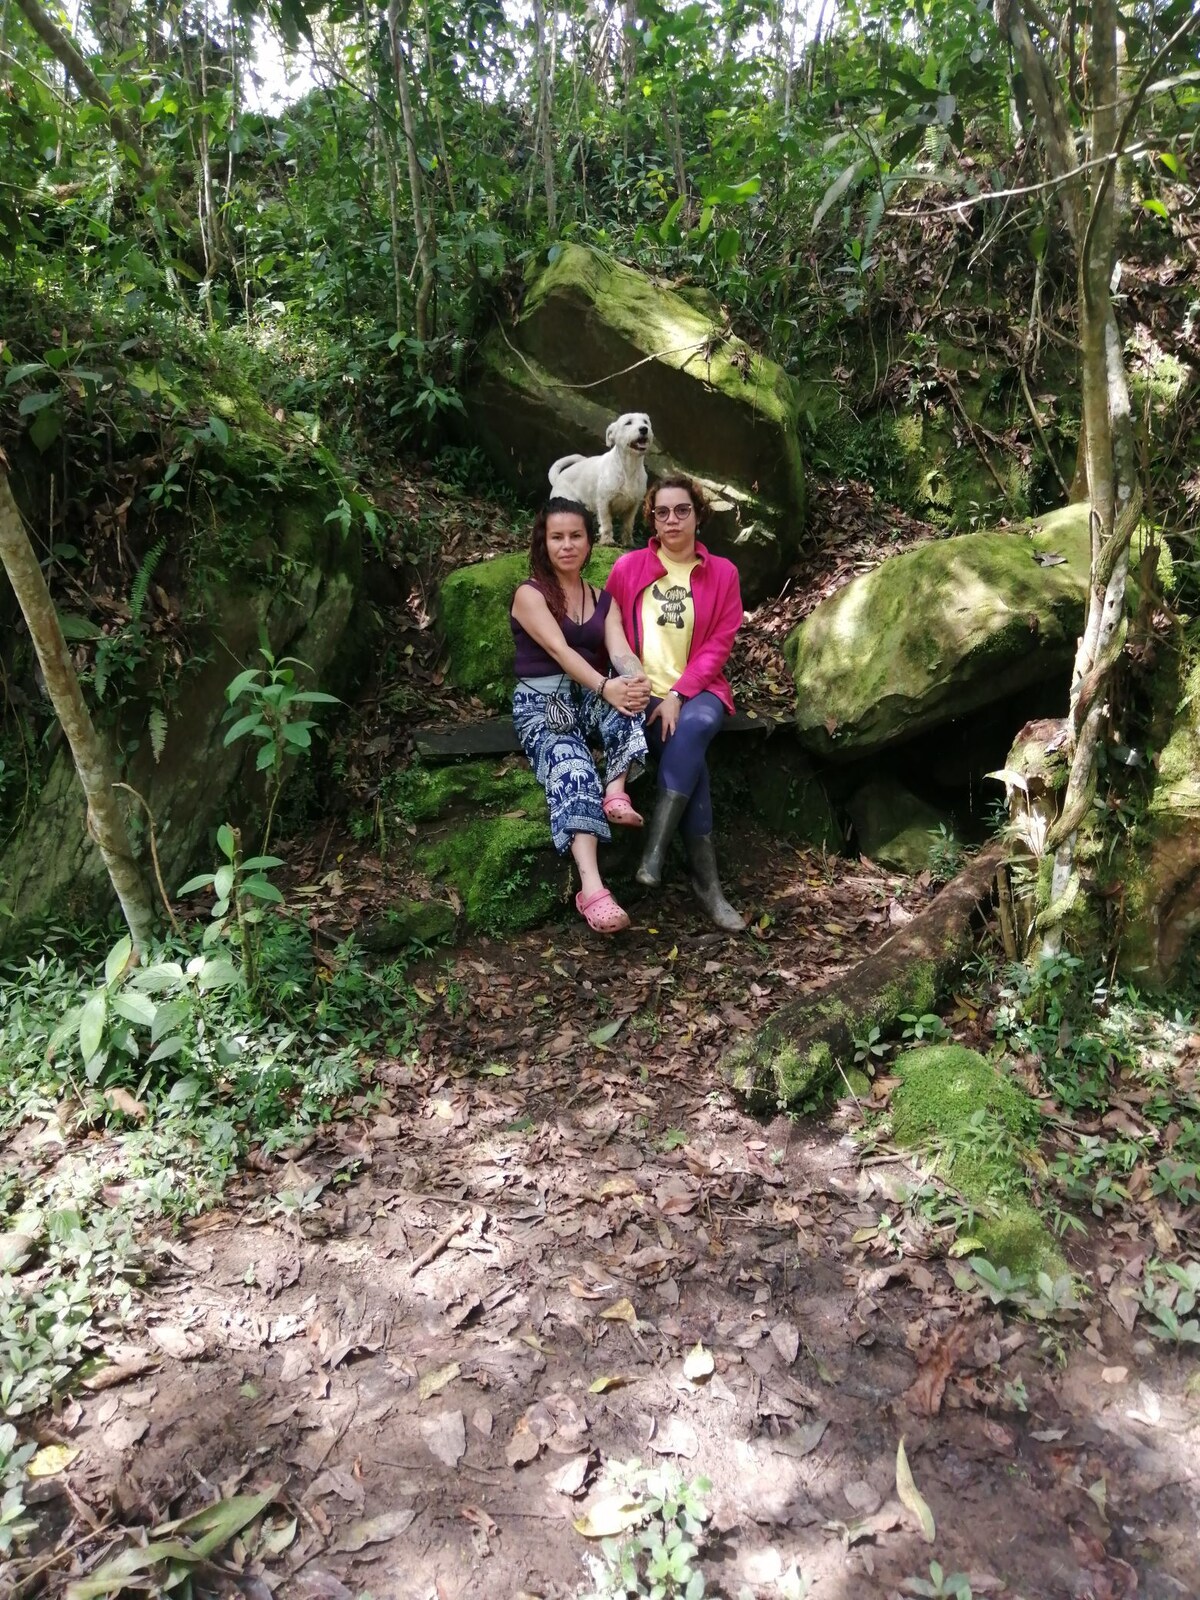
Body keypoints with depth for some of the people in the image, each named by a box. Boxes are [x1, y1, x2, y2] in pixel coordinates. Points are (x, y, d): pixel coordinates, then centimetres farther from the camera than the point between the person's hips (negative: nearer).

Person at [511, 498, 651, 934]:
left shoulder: (603, 599, 14)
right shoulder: (530, 594, -1)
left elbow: (620, 651, -5)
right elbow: (560, 651, -17)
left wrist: (638, 680, -30)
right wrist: (607, 687, -35)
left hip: (590, 699, 5)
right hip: (542, 703, -5)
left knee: (629, 690, -29)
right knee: (572, 767, -35)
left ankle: (616, 791, -37)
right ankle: (592, 889, -51)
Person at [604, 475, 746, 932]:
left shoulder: (722, 573, 7)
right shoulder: (627, 567, 7)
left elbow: (718, 645, 1)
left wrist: (679, 693, -13)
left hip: (698, 690, 1)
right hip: (643, 692, -1)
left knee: (693, 727, -36)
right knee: (691, 755, -29)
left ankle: (655, 848, -31)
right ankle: (707, 881, -23)